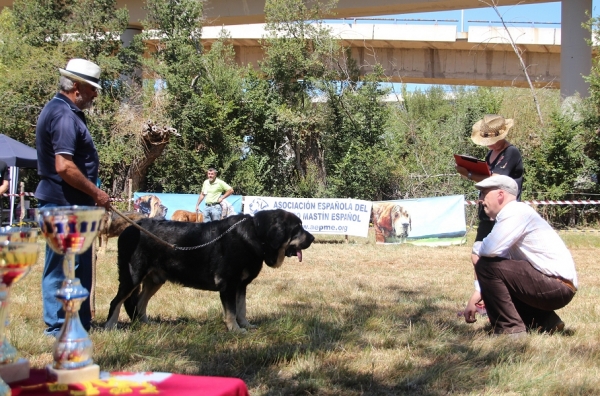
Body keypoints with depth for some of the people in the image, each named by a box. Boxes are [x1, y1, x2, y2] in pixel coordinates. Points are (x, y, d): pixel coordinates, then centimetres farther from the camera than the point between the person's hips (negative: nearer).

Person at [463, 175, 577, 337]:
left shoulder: (517, 212, -14)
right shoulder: (507, 216, 15)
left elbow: (490, 249, -27)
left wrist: (476, 248, -2)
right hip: (556, 287, 10)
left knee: (487, 265, -18)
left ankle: (509, 328, -11)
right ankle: (547, 322, 18)